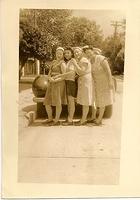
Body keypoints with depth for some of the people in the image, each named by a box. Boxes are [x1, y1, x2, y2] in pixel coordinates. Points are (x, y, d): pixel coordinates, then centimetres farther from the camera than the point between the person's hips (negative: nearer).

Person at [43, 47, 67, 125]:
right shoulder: (54, 62, 18)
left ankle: (57, 120, 5)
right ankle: (50, 119, 20)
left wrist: (55, 80, -21)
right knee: (47, 103, 6)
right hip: (51, 84, 7)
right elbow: (49, 73, 14)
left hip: (59, 84, -7)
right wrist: (50, 78, -8)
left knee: (58, 103, -8)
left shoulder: (62, 63, -5)